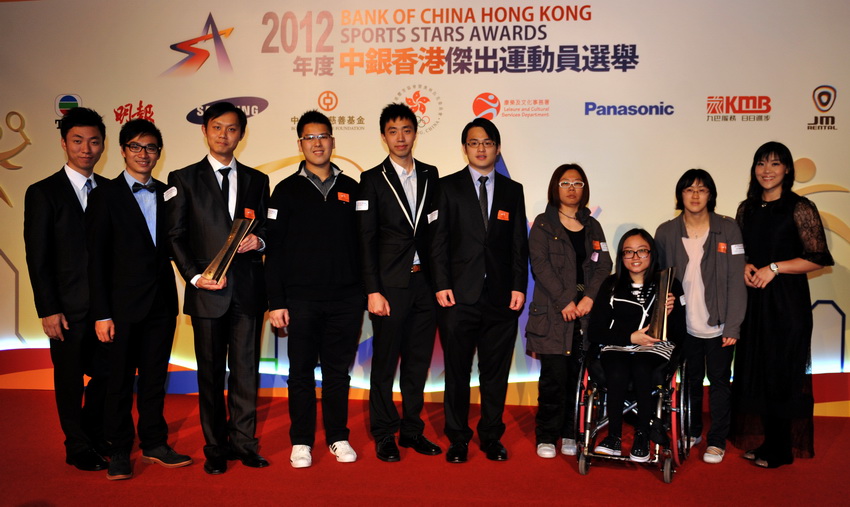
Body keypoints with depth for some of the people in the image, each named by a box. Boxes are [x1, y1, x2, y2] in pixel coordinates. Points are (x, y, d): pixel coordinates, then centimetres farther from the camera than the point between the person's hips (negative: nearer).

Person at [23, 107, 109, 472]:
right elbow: (37, 258, -7)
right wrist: (48, 310, -12)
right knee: (70, 381, 9)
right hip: (68, 308, -4)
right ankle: (78, 448, 27)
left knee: (106, 374, 11)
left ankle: (96, 437, 33)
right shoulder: (43, 193, -5)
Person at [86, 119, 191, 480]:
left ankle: (154, 444, 24)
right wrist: (101, 314, -10)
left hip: (162, 303, 4)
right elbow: (96, 258, -5)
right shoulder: (105, 196, -1)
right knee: (120, 380, 5)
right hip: (124, 304, -4)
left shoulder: (167, 194, 11)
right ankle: (119, 452, 18)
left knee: (155, 378, 12)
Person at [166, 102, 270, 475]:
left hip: (247, 288, 2)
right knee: (211, 372, 5)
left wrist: (258, 241, -7)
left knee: (246, 368, 4)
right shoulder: (184, 179, 7)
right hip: (207, 289, -2)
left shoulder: (256, 180, 14)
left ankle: (244, 443, 14)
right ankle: (216, 448, 16)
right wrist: (194, 276, -9)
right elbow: (176, 236, 2)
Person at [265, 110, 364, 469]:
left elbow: (362, 243, 10)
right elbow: (274, 249, 1)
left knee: (338, 371, 9)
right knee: (301, 372, 5)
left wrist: (366, 291, 5)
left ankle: (338, 438, 21)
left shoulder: (351, 189, 10)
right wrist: (276, 301, -5)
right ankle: (301, 442, 17)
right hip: (301, 300, -1)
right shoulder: (287, 190, 4)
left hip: (345, 299, 2)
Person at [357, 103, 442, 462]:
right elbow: (366, 240, -5)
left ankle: (412, 430, 23)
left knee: (418, 361, 10)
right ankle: (384, 435, 16)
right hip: (391, 284, -4)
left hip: (424, 283, 4)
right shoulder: (372, 180, 0)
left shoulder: (430, 176, 11)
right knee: (385, 362, 3)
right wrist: (373, 291, -11)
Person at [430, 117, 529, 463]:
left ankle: (491, 438, 22)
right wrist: (442, 285, -9)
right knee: (457, 371, 6)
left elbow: (519, 244, 9)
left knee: (496, 372, 9)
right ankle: (458, 439, 18)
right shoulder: (448, 187, 5)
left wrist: (519, 286, 0)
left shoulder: (513, 190, 12)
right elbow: (439, 240, -1)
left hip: (501, 297, 2)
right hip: (459, 295, -2)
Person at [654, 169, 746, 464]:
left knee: (719, 381, 7)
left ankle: (717, 441, 20)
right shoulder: (666, 232, 2)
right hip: (684, 325, 2)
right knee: (690, 380, 13)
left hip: (718, 325, -2)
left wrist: (733, 326, -10)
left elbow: (736, 281, -6)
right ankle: (691, 431, 31)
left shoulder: (728, 229, -4)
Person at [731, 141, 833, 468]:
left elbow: (819, 258, -11)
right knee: (756, 368, 8)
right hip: (753, 298, 6)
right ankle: (765, 439, 22)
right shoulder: (747, 208, 10)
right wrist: (746, 267, -3)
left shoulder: (800, 208, -7)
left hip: (787, 300, -5)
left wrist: (774, 268, -16)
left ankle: (780, 450, 13)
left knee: (782, 371, 0)